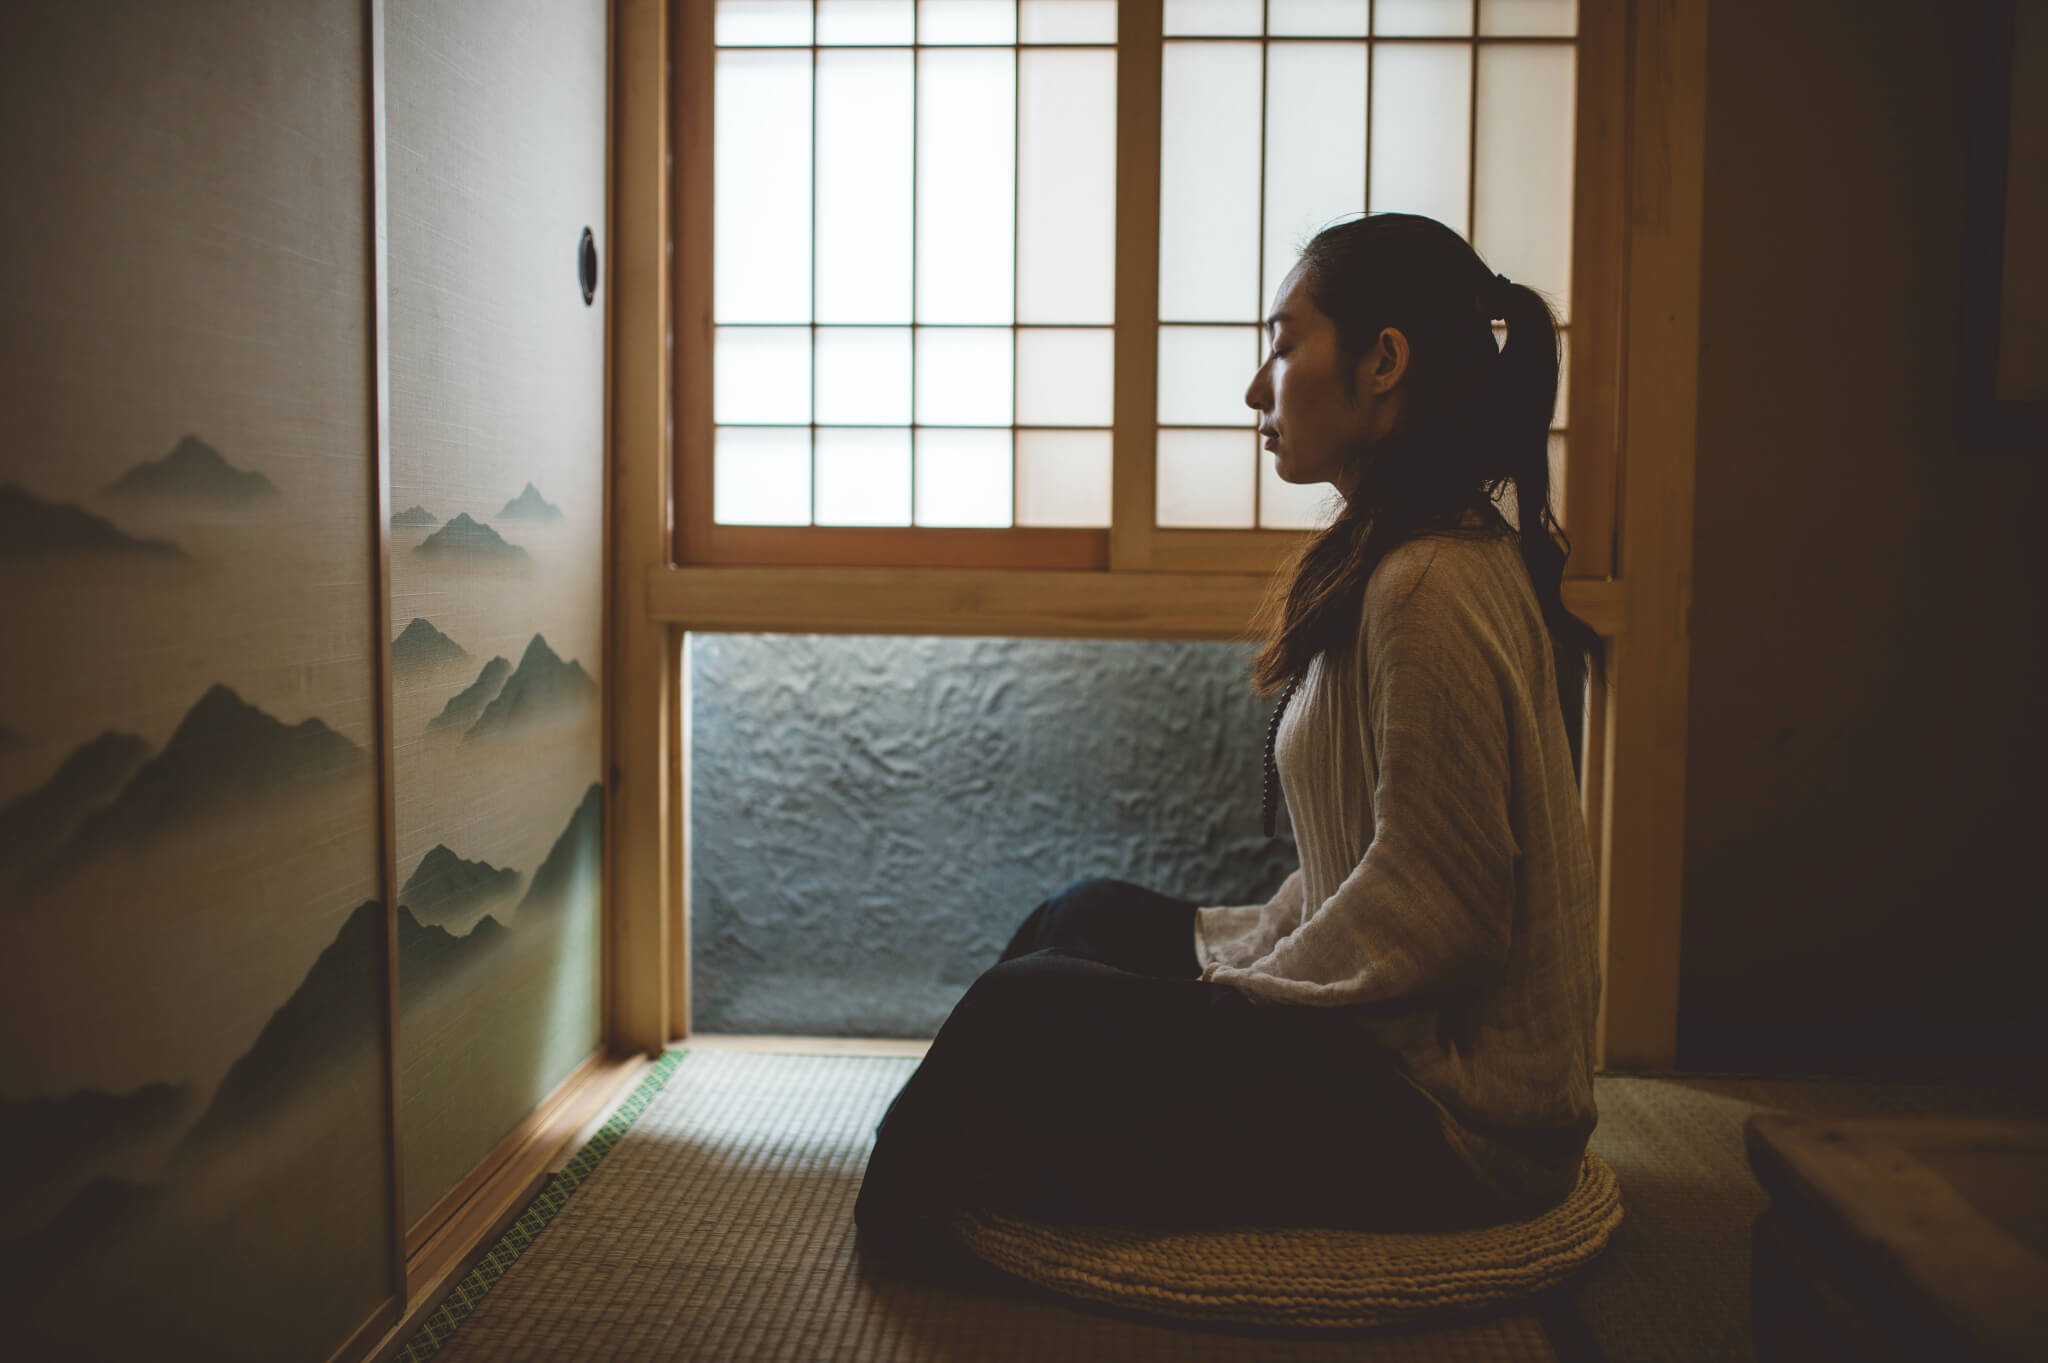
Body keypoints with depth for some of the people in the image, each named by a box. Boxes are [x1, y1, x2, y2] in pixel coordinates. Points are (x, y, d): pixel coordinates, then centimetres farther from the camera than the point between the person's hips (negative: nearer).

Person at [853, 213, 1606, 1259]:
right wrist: (1237, 943, 6)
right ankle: (913, 1225, 30)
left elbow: (1430, 913, -24)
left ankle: (892, 1257, 21)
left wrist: (1234, 987, -11)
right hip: (1402, 1039, 10)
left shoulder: (1431, 591, -24)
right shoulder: (1393, 559, 9)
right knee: (1087, 918, 15)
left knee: (1022, 1020, -8)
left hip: (1448, 1112, -10)